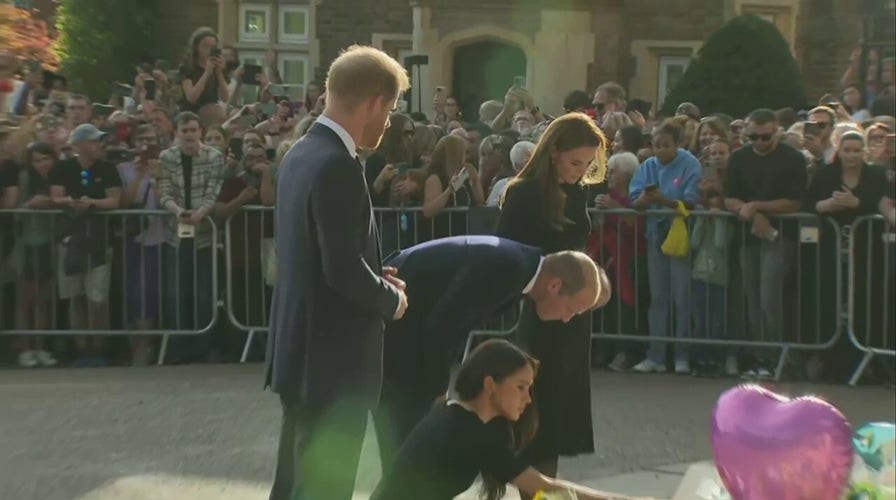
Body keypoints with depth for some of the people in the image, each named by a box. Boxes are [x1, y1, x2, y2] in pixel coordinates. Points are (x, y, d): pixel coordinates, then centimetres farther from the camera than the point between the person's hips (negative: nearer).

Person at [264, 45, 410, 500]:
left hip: (303, 350, 10)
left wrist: (376, 280, 10)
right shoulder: (337, 165, -21)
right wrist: (391, 299, -8)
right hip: (331, 357, -10)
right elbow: (343, 271, -25)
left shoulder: (302, 152, 9)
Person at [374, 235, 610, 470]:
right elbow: (440, 326, -26)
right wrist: (437, 391, -14)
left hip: (409, 329, 9)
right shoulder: (506, 266, -25)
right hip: (391, 330, -9)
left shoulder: (521, 267, 3)